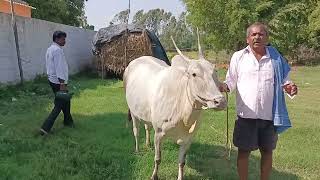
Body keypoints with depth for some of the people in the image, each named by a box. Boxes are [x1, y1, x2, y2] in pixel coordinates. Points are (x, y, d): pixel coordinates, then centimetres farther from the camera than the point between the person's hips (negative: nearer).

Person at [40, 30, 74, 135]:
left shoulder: (50, 49, 14)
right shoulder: (57, 50, -18)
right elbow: (59, 68, -23)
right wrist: (62, 84, -24)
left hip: (52, 80, 10)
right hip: (58, 82, -10)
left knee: (65, 101, 21)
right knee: (59, 105, -4)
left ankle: (68, 121, 34)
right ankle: (45, 128, -5)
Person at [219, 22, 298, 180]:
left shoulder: (275, 57, 5)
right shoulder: (238, 56, 0)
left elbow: (283, 80, 12)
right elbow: (231, 81, 3)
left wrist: (289, 86, -10)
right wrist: (224, 86, -18)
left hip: (269, 115, 2)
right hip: (246, 114, -2)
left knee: (267, 151, 15)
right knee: (244, 151, 9)